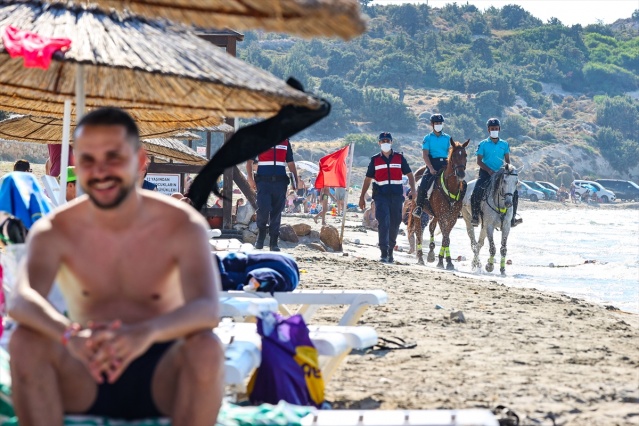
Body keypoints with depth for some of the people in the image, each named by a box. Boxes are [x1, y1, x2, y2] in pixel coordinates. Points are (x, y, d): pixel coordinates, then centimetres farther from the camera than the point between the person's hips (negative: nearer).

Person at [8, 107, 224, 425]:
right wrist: (69, 335, -49)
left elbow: (208, 309, -26)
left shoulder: (182, 226, -10)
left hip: (160, 379, -1)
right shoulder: (55, 231, -6)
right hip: (84, 381, 1)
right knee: (25, 342, -27)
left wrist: (147, 332, -49)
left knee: (206, 348, -32)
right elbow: (20, 301, -25)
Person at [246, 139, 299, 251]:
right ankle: (261, 234, 10)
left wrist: (296, 181, 8)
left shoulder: (285, 142, 14)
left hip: (280, 182, 3)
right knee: (263, 209, -15)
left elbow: (290, 163, 18)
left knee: (277, 212, 1)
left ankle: (274, 242, 6)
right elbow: (250, 161, 6)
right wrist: (250, 178, -6)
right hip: (263, 182, -3)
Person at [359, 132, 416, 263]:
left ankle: (390, 250, 26)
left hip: (396, 195, 1)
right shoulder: (375, 160, 8)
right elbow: (368, 179, 12)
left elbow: (409, 174, 9)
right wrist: (362, 197, 9)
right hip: (381, 196, -1)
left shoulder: (399, 158, 8)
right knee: (383, 223, -14)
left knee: (394, 225, 8)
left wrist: (413, 189, -8)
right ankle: (384, 253, -18)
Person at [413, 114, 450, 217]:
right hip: (432, 164, -2)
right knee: (423, 184, -22)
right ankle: (419, 207, -8)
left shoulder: (447, 138, 13)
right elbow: (425, 155, -3)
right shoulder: (428, 138, 5)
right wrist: (431, 168, -16)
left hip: (445, 165, 2)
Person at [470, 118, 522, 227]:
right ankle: (475, 216, -14)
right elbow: (479, 161, -2)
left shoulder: (504, 144, 9)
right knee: (477, 192, -26)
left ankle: (512, 218, -1)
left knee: (514, 192, -11)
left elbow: (507, 160, 11)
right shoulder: (483, 144, 2)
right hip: (486, 173, -3)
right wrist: (489, 171, -16)